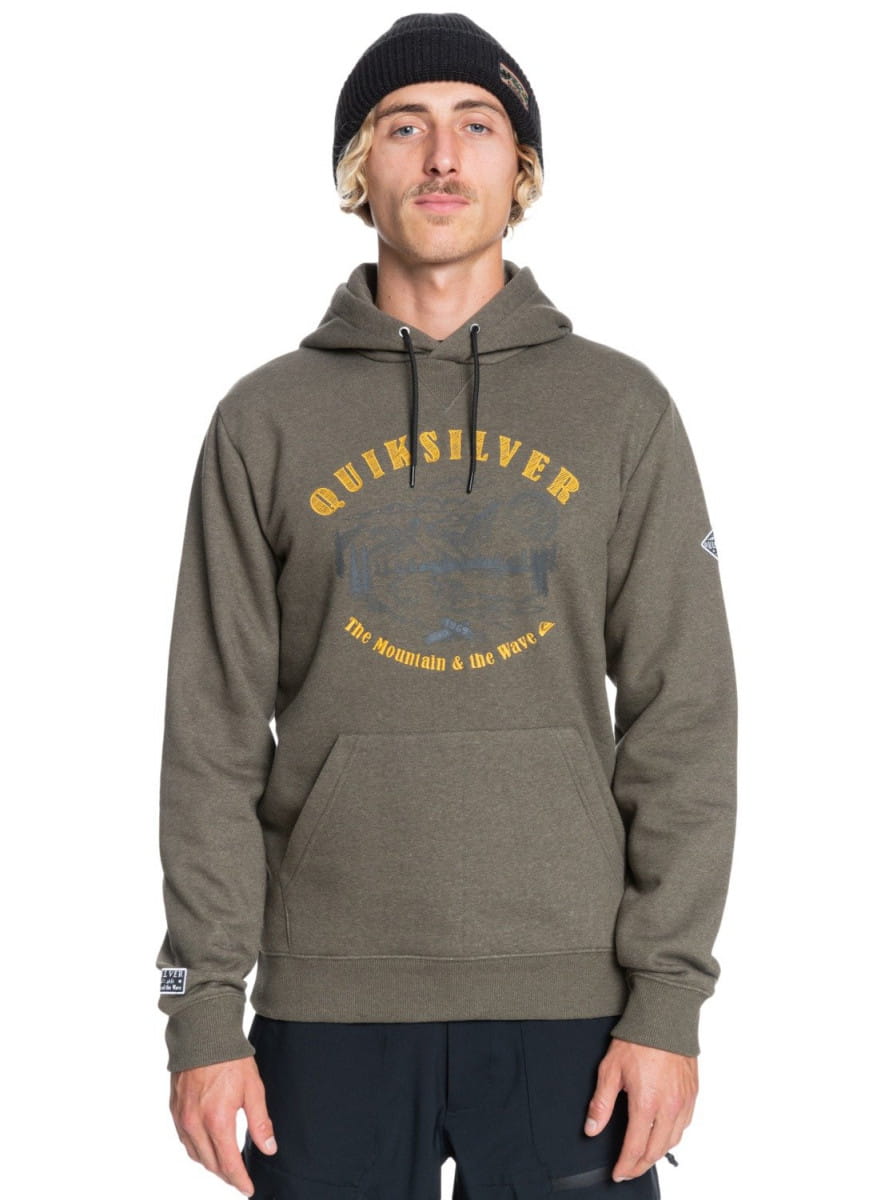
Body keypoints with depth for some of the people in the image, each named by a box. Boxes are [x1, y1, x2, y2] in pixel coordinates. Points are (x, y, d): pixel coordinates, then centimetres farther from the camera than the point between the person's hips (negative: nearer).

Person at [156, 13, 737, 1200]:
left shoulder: (622, 410, 5)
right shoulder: (266, 420, 5)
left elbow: (682, 720, 2)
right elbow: (215, 737, 3)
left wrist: (668, 995, -5)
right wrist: (205, 1006, -2)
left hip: (572, 1000, 0)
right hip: (331, 1007, 0)